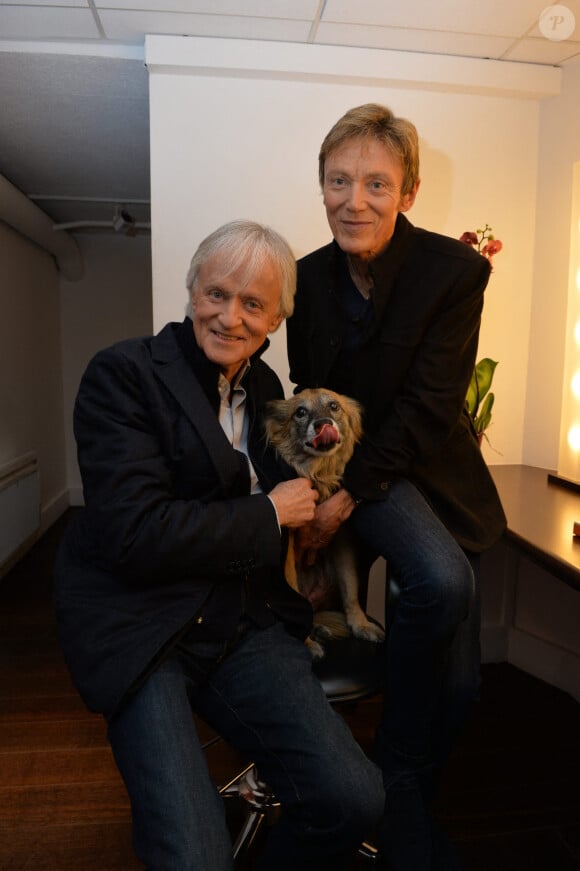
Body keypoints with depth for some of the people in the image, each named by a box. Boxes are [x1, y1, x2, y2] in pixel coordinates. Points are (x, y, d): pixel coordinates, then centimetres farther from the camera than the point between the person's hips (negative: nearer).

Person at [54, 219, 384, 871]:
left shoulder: (265, 387, 11)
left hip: (243, 622, 5)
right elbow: (135, 534, -19)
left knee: (355, 799, -9)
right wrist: (269, 514, -11)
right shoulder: (124, 373, -9)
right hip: (141, 630, -5)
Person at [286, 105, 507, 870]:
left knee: (458, 686, 2)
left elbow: (429, 408, -18)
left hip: (434, 470, 1)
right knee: (442, 579, -30)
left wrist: (345, 498, -21)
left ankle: (409, 806, 33)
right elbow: (309, 399, 5)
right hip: (347, 461, 0)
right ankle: (399, 776, -3)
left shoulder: (456, 270, -13)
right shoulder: (310, 277, -3)